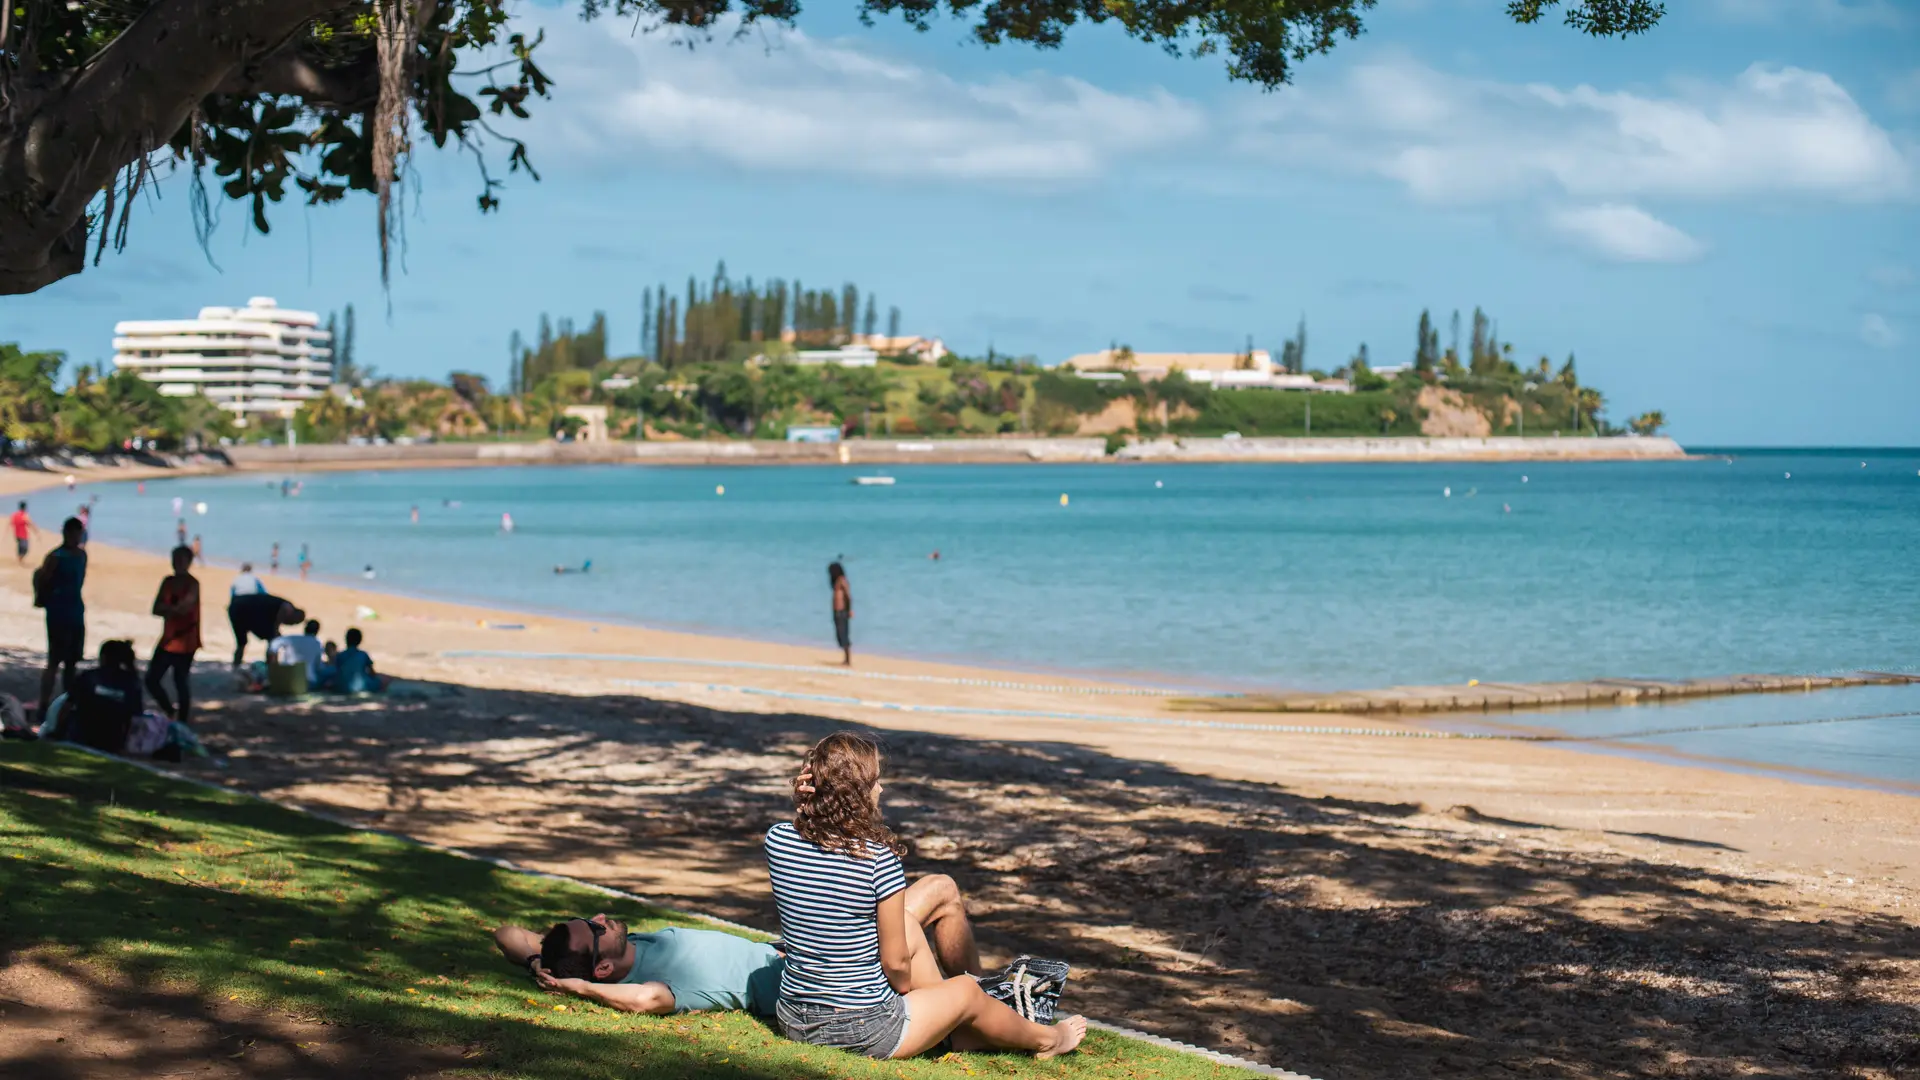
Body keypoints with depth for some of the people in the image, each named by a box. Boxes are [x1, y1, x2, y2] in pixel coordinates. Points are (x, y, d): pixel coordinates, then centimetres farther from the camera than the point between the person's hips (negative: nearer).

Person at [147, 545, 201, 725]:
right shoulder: (168, 582, 9)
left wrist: (166, 608, -12)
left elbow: (184, 608, -24)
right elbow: (156, 609, 0)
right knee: (151, 680, 5)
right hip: (167, 640, 6)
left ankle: (182, 722, 8)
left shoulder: (193, 584, -8)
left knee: (181, 684, -2)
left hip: (185, 643, -6)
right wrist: (174, 609, -17)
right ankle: (171, 713, 23)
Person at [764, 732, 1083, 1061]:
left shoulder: (777, 840, -9)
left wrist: (803, 807, -2)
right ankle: (1045, 1039, 49)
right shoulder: (879, 858, -23)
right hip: (864, 1030, -6)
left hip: (795, 1022, 7)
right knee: (967, 990, 22)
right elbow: (896, 962, -15)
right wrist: (905, 988, 7)